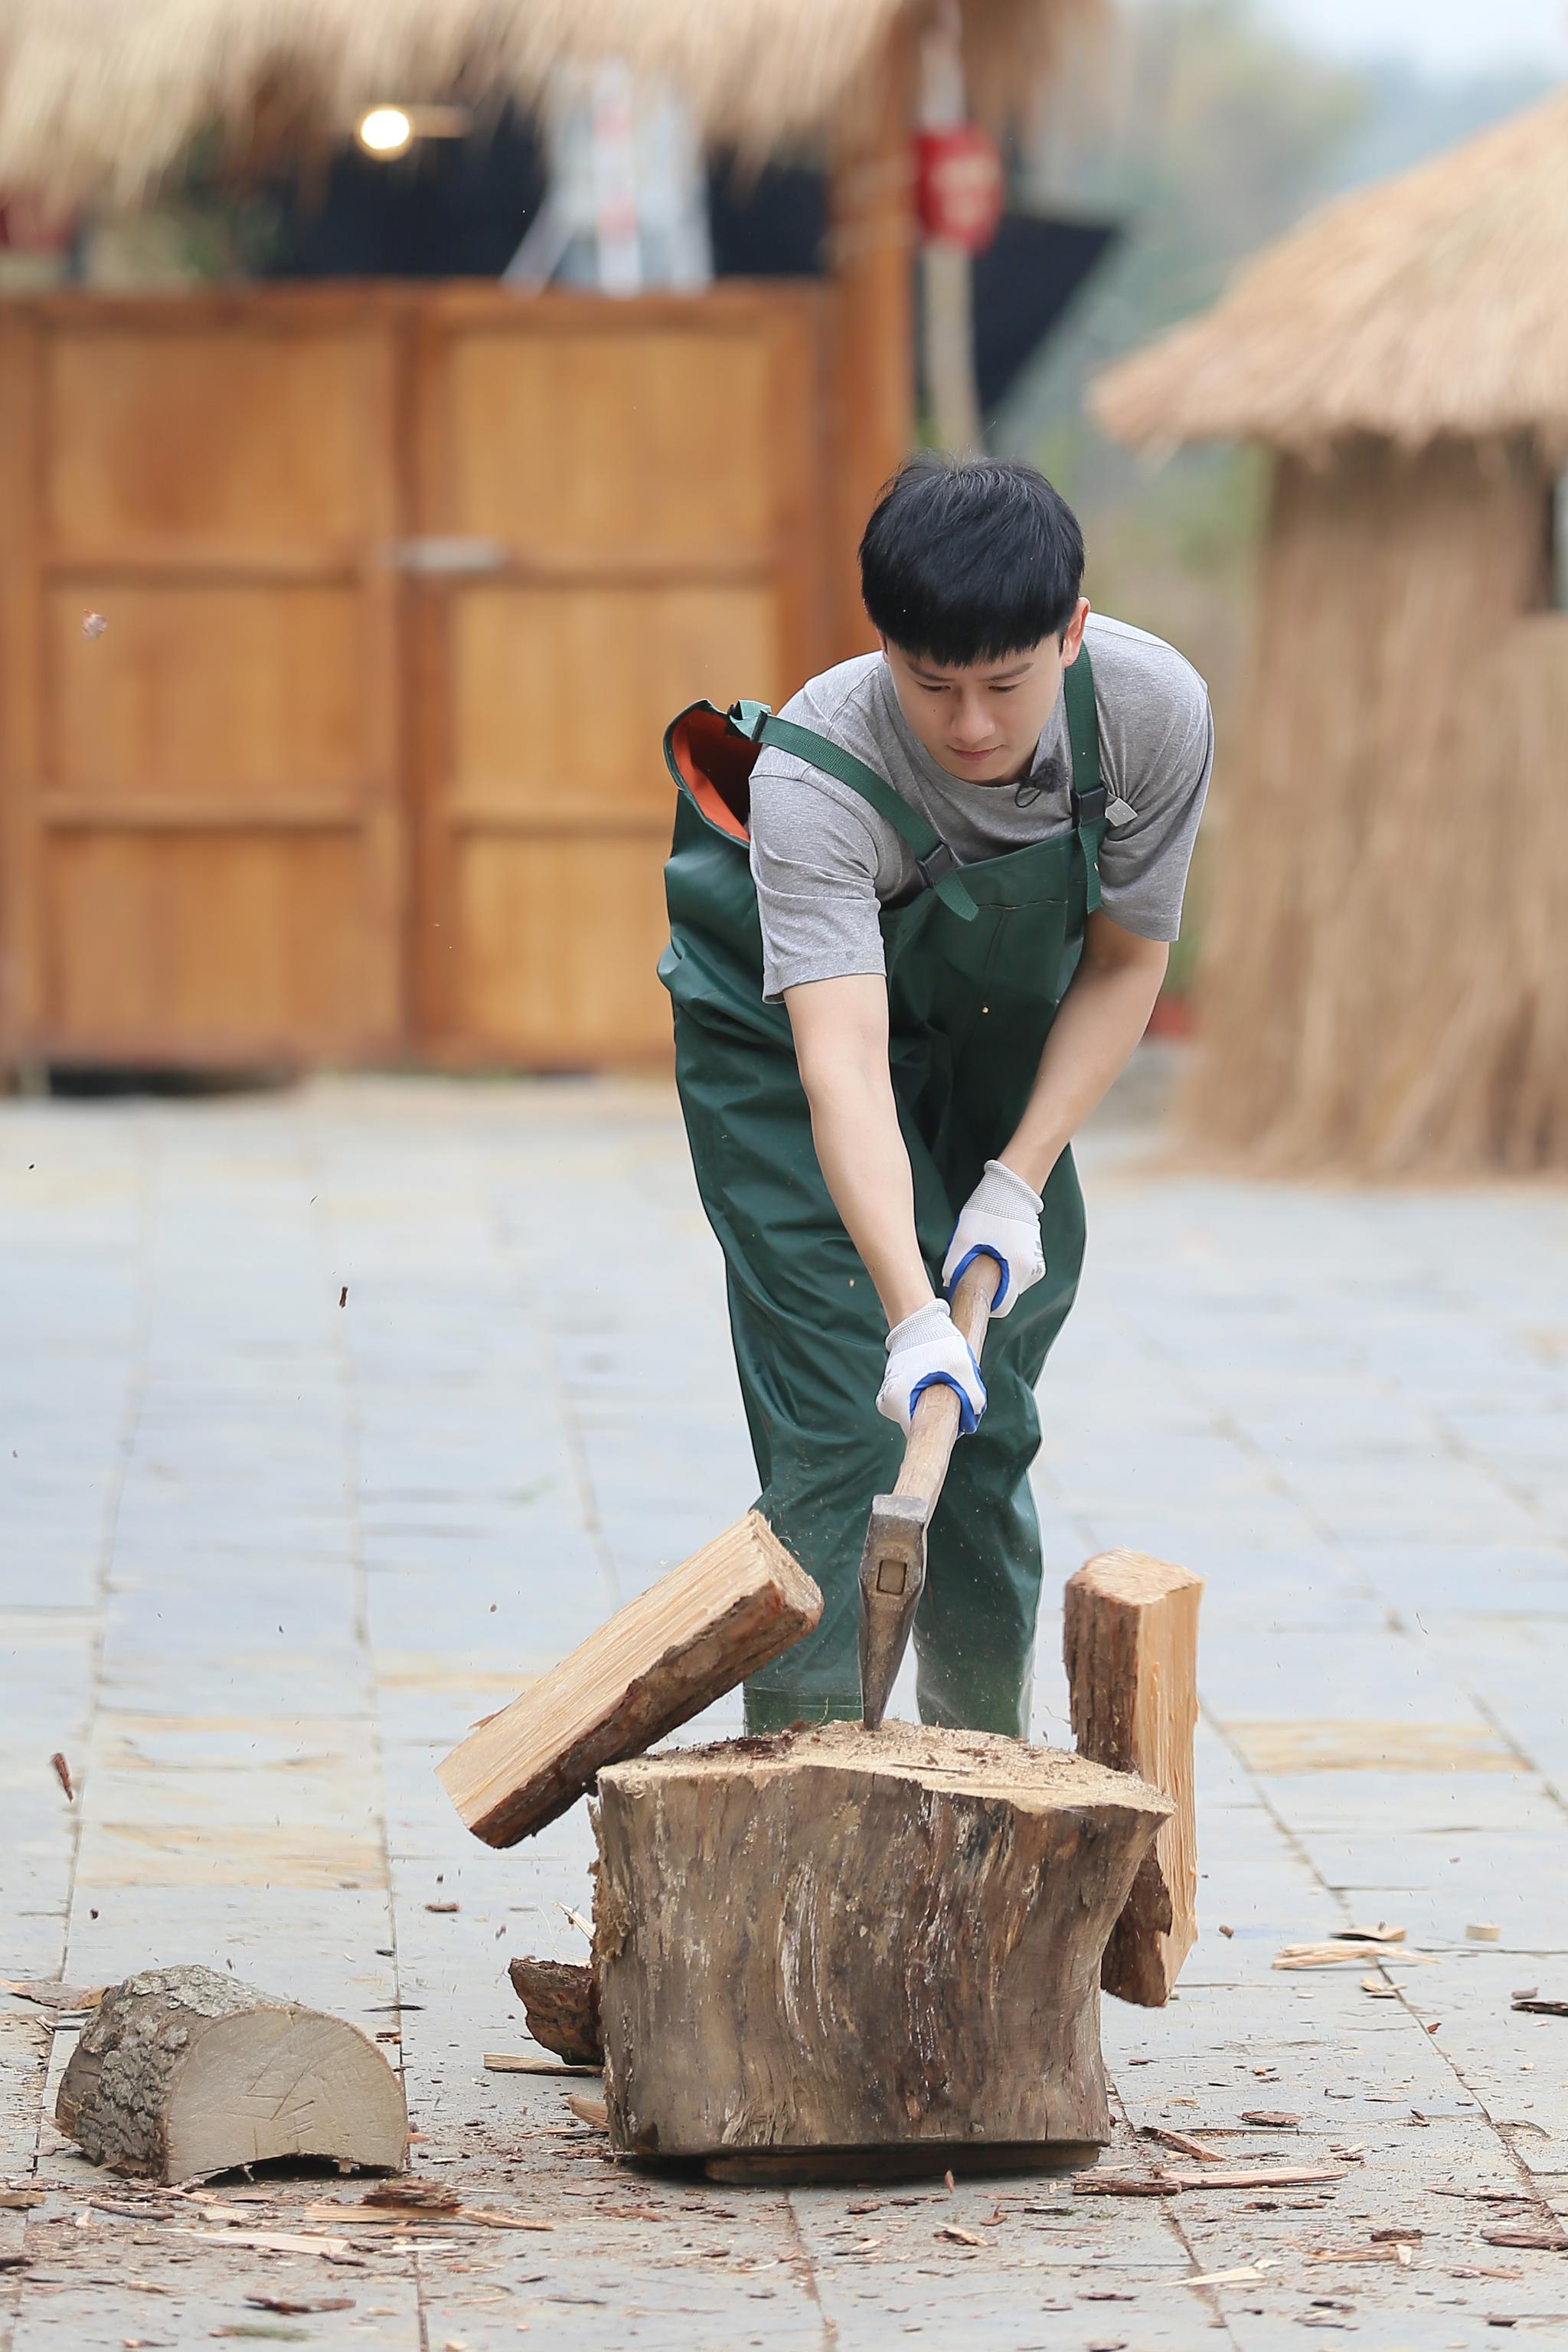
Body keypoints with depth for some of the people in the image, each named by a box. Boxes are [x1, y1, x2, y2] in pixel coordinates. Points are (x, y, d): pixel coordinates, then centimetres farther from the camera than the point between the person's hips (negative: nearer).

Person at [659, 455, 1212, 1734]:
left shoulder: (1155, 710, -28)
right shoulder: (810, 775, -39)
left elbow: (1126, 960, -12)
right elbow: (843, 1064, -47)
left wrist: (1019, 1182, -20)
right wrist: (911, 1317, -58)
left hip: (999, 1040, 4)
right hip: (786, 1038, -4)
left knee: (991, 1426, 6)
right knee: (843, 1424, -16)